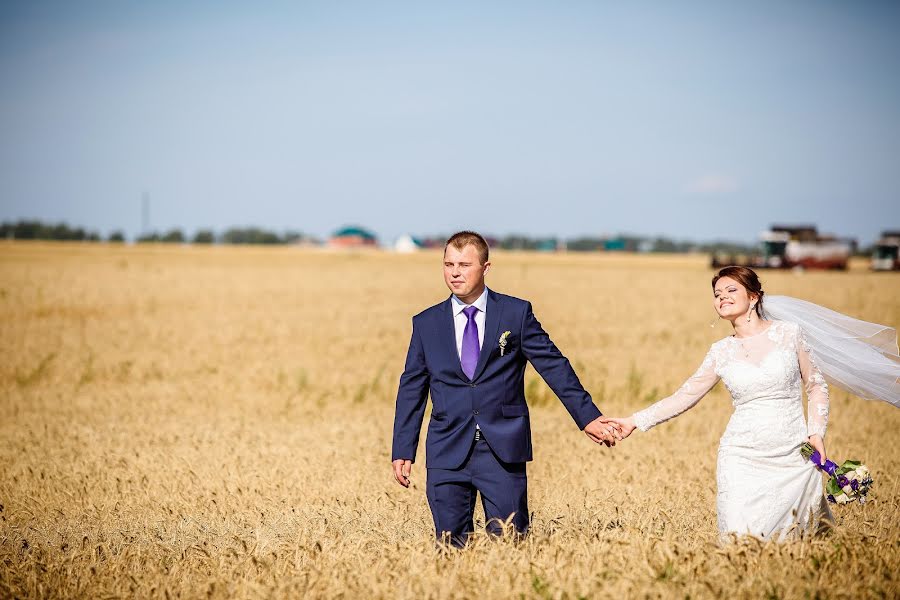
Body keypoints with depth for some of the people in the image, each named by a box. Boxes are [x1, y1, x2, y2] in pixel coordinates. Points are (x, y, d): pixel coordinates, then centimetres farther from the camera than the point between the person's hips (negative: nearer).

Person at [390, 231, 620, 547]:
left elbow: (554, 365, 4)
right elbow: (411, 390, 11)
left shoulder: (516, 313, 3)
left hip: (503, 451, -1)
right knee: (451, 547, -2)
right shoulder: (426, 323, 8)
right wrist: (402, 452, 7)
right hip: (448, 452, 1)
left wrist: (587, 416, -1)